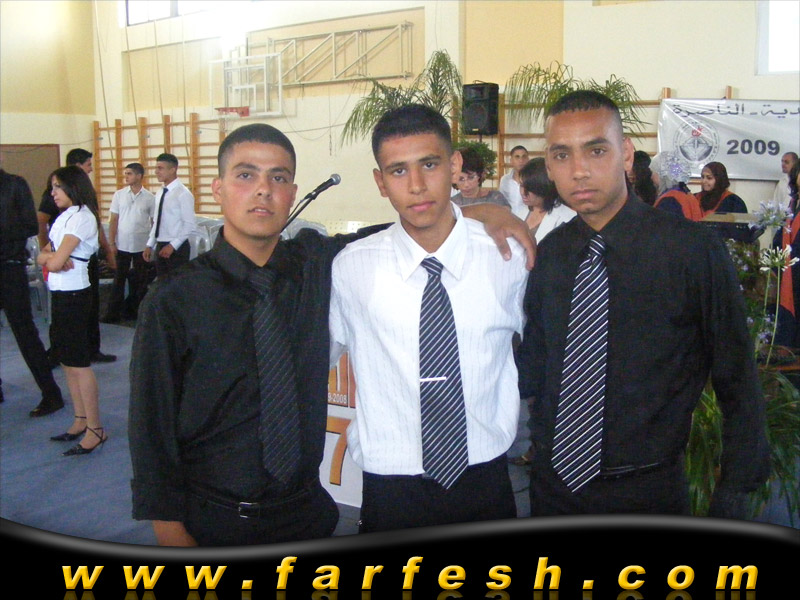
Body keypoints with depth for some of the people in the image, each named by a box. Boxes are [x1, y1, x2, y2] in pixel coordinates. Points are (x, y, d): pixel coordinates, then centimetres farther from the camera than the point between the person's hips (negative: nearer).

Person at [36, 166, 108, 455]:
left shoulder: (81, 217, -14)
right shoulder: (65, 216, 14)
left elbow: (55, 261, -20)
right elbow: (43, 256, 9)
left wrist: (51, 257, 0)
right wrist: (53, 257, -11)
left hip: (73, 295, -9)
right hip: (60, 294, 9)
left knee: (79, 361, -4)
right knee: (66, 359, 13)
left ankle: (95, 429, 4)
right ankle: (81, 420, 23)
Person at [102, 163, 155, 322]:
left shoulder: (149, 197, -2)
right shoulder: (119, 195, 2)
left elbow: (154, 222, 2)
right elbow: (113, 220, 3)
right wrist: (111, 243, -3)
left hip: (142, 246, 0)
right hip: (122, 245, 0)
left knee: (140, 281, 8)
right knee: (119, 279, 4)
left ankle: (133, 310, 21)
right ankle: (114, 312, 10)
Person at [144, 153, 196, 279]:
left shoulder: (183, 193, -13)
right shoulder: (161, 193, 11)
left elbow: (190, 224, -17)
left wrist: (172, 245, -18)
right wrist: (150, 245, 11)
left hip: (177, 248, -7)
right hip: (160, 246, 7)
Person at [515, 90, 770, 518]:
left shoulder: (694, 250, -14)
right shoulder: (548, 253, -1)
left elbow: (737, 382, -7)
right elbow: (533, 368, 7)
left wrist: (732, 496, -7)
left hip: (645, 495, -4)